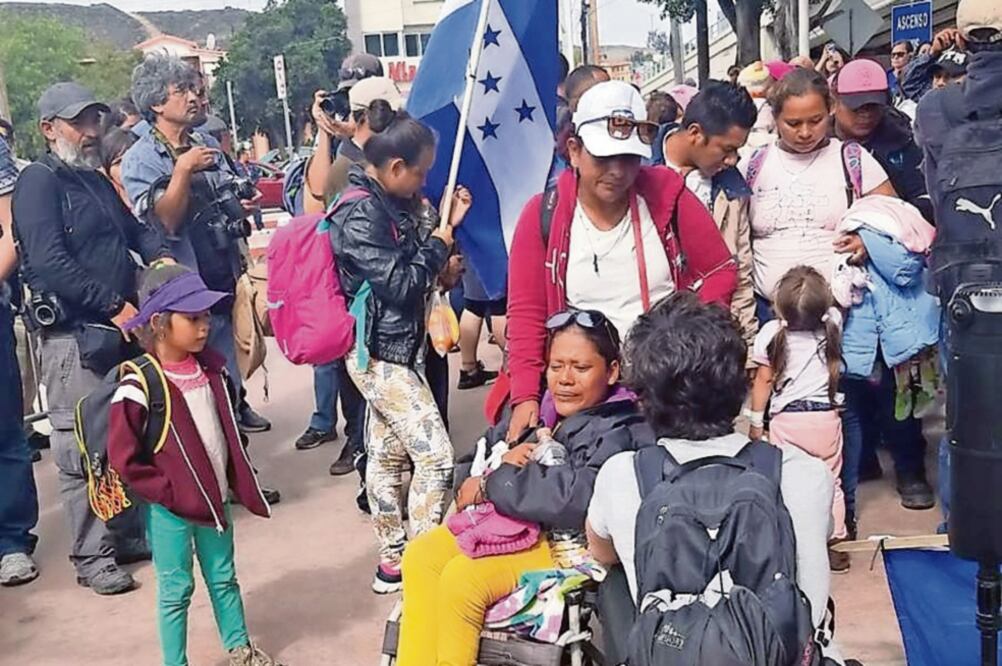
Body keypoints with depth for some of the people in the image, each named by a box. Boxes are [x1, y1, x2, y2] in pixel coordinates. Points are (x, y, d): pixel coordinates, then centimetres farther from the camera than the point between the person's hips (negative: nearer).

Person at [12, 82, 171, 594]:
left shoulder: (97, 181, 19)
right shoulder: (38, 182, -7)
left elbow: (134, 228, 25)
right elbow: (49, 263, -19)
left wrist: (161, 257, 2)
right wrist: (115, 306, -20)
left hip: (119, 329, 8)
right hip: (74, 336, -8)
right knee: (82, 448, -2)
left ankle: (127, 533, 27)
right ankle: (91, 557, 7)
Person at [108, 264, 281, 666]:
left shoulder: (211, 369, 1)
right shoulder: (139, 387, -20)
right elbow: (124, 458, -17)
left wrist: (234, 480, 9)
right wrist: (168, 494, -16)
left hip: (215, 497, 6)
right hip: (171, 510, -6)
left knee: (223, 578, 20)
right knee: (176, 590, 8)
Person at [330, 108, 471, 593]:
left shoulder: (383, 204, 9)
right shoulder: (360, 215, -19)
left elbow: (410, 262, 14)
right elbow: (402, 284, -20)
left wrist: (445, 225, 5)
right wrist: (443, 238, -9)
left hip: (387, 351, 10)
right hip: (381, 353, -10)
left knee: (387, 454, 15)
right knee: (435, 455, -8)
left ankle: (393, 559, 26)